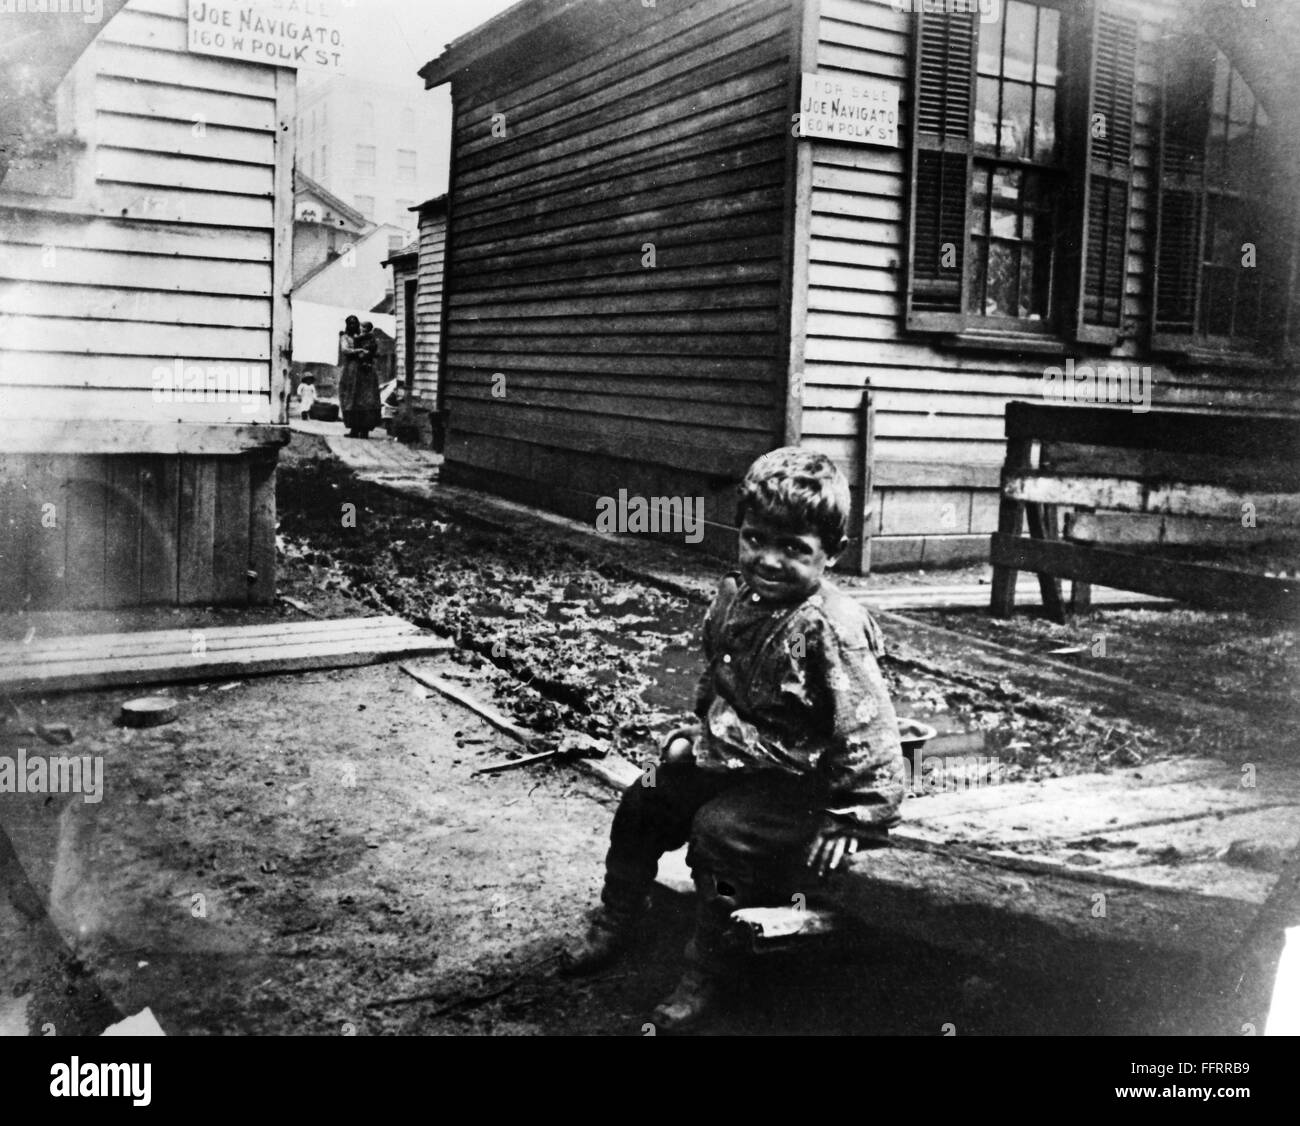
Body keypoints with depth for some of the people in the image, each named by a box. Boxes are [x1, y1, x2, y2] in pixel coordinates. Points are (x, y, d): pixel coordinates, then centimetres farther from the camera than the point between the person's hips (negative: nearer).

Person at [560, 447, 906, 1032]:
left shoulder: (830, 629, -27)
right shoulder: (734, 597, -1)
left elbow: (865, 729, -25)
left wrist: (853, 817, -23)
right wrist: (701, 733, 13)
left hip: (802, 782, -8)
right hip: (736, 762, 9)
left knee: (720, 831, -26)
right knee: (645, 800, 10)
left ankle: (709, 970, -6)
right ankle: (617, 922, 30)